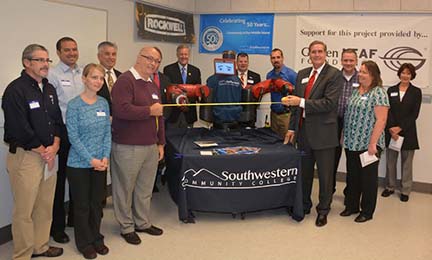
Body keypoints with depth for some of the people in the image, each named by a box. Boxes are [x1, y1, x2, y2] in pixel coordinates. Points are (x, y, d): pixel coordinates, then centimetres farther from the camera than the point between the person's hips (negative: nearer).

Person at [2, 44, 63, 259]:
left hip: (49, 155, 7)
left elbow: (57, 120, 13)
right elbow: (20, 129, -16)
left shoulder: (50, 89, 13)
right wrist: (43, 151, -9)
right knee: (24, 210, 1)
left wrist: (54, 147, -3)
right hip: (25, 155, -7)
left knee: (45, 206, 14)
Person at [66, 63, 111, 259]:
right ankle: (84, 243, 24)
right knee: (82, 204, 8)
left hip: (100, 163, 4)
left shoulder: (104, 103, 3)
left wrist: (105, 158, -6)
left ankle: (96, 238, 30)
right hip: (79, 164, -4)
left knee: (97, 202, 14)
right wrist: (91, 160, -15)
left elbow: (107, 132, 5)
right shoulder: (74, 105, -11)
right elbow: (73, 137, -12)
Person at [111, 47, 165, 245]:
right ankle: (127, 227, 21)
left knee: (145, 189, 16)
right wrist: (150, 110, -15)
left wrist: (160, 143, 18)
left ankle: (143, 223, 31)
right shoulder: (125, 81, -11)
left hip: (151, 146, 8)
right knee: (125, 189, 6)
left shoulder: (153, 85, 16)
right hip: (128, 147, -8)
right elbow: (122, 109, -26)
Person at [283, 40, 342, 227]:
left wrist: (301, 102, -21)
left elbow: (329, 103, -19)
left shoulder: (334, 74, -8)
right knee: (304, 171, 16)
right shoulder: (302, 74, 11)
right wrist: (292, 127, 11)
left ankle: (323, 211, 21)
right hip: (303, 131, 6)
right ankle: (304, 206, 32)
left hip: (323, 133, -6)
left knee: (325, 174, 6)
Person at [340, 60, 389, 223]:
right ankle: (352, 206, 29)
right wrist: (344, 136, 12)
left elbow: (381, 120, -16)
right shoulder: (356, 91, 11)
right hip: (351, 143, 7)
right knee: (352, 176, 15)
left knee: (368, 178, 6)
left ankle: (367, 211, 19)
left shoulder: (378, 93, -11)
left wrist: (373, 143, -19)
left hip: (368, 144, -7)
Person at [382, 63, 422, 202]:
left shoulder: (416, 92, 1)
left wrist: (400, 128, -13)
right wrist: (391, 129, -12)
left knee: (406, 162, 4)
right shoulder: (391, 90, 6)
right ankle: (390, 186, 23)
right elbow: (388, 111, 0)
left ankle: (405, 190, 14)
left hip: (407, 132, -2)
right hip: (391, 131, 2)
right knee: (390, 161, 9)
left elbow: (414, 114, -5)